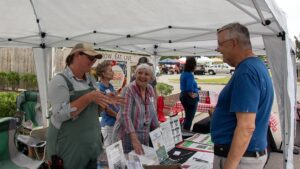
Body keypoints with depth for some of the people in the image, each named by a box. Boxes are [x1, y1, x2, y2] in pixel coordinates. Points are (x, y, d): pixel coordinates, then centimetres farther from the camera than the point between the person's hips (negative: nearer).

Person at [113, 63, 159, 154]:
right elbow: (125, 115, -25)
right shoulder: (129, 89, -17)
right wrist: (134, 139, -33)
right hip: (127, 137, -5)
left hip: (144, 138, 6)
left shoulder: (150, 90, 1)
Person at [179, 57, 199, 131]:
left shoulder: (183, 74, 7)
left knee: (187, 115, 21)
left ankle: (184, 130, 29)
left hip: (183, 96, 9)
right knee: (190, 116, 4)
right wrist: (192, 95, -16)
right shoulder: (190, 75, -21)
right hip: (190, 97, -9)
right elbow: (189, 88, -30)